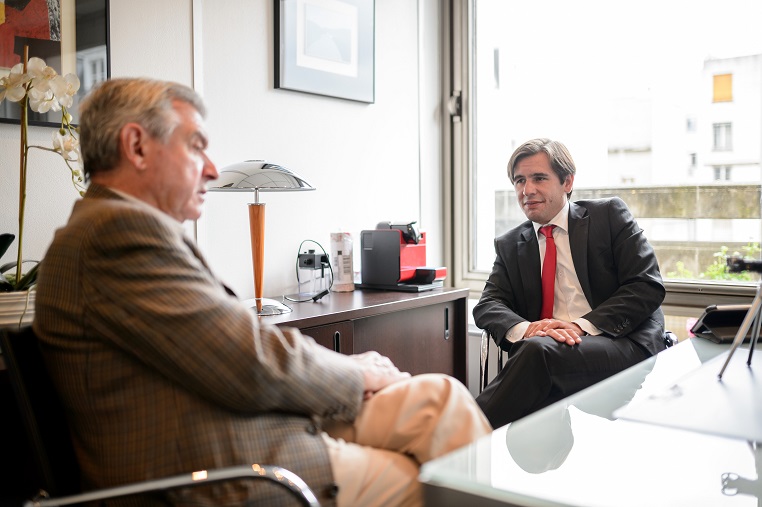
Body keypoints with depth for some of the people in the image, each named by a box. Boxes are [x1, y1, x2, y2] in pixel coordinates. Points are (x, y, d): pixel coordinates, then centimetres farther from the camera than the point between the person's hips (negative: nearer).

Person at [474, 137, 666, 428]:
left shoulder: (609, 215, 9)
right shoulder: (509, 246, 19)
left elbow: (647, 286, -1)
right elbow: (487, 306, 8)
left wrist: (584, 325, -15)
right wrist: (523, 328, -17)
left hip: (621, 344, -2)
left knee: (539, 350, -34)